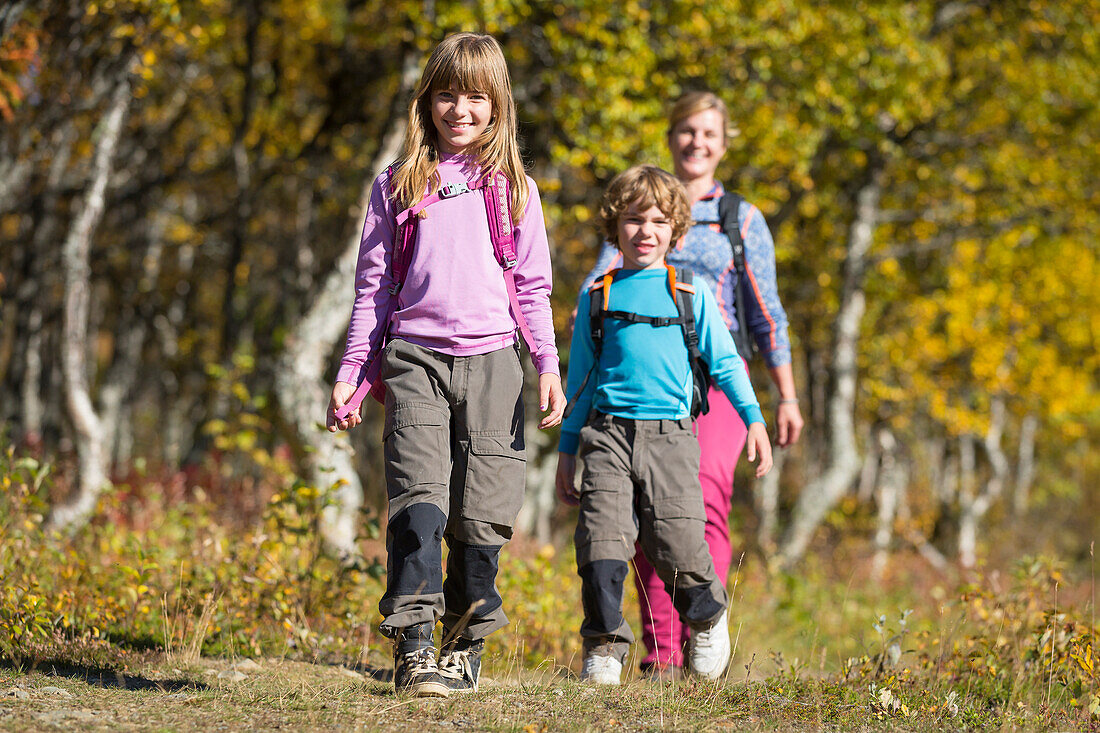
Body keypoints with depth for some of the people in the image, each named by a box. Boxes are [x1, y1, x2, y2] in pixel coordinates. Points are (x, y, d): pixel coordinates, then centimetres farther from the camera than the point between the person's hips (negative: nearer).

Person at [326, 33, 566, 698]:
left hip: (491, 358, 1)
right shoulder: (398, 188, 10)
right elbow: (374, 286, 12)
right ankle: (413, 650, -17)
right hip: (415, 358, -1)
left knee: (481, 512, -1)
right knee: (419, 503, -14)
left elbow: (533, 288, 10)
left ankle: (467, 647, 13)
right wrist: (351, 373, 7)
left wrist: (548, 365, -1)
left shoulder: (515, 189, 10)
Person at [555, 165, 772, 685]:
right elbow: (580, 378, 16)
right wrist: (567, 452, 15)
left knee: (679, 548, -7)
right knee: (602, 540, -12)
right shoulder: (597, 298, 11)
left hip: (670, 437, -1)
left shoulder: (691, 295, 9)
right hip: (607, 433, 1)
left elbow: (724, 362, 13)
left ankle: (707, 619, 23)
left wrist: (754, 420, 2)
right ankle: (604, 644, 1)